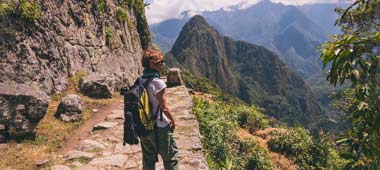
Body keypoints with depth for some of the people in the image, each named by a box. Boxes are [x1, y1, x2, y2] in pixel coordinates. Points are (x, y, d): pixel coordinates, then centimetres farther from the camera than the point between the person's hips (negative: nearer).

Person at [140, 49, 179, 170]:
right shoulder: (157, 82, -20)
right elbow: (164, 107, -16)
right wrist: (172, 121, -1)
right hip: (160, 127, -7)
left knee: (148, 158, 18)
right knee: (170, 157, 10)